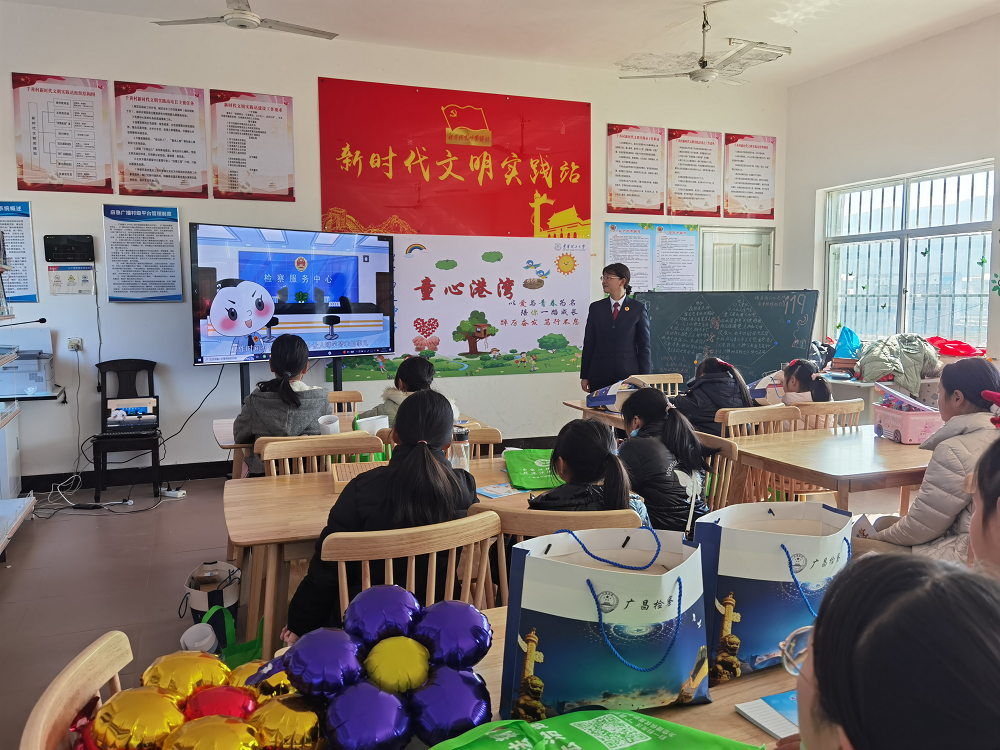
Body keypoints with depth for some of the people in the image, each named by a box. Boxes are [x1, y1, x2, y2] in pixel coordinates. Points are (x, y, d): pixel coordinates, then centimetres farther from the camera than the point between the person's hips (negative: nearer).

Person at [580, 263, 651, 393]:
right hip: (599, 376, 2)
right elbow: (588, 343, 9)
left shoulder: (638, 308, 3)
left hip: (628, 374, -2)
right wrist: (584, 376, 5)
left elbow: (644, 346, 3)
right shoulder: (596, 308, 9)